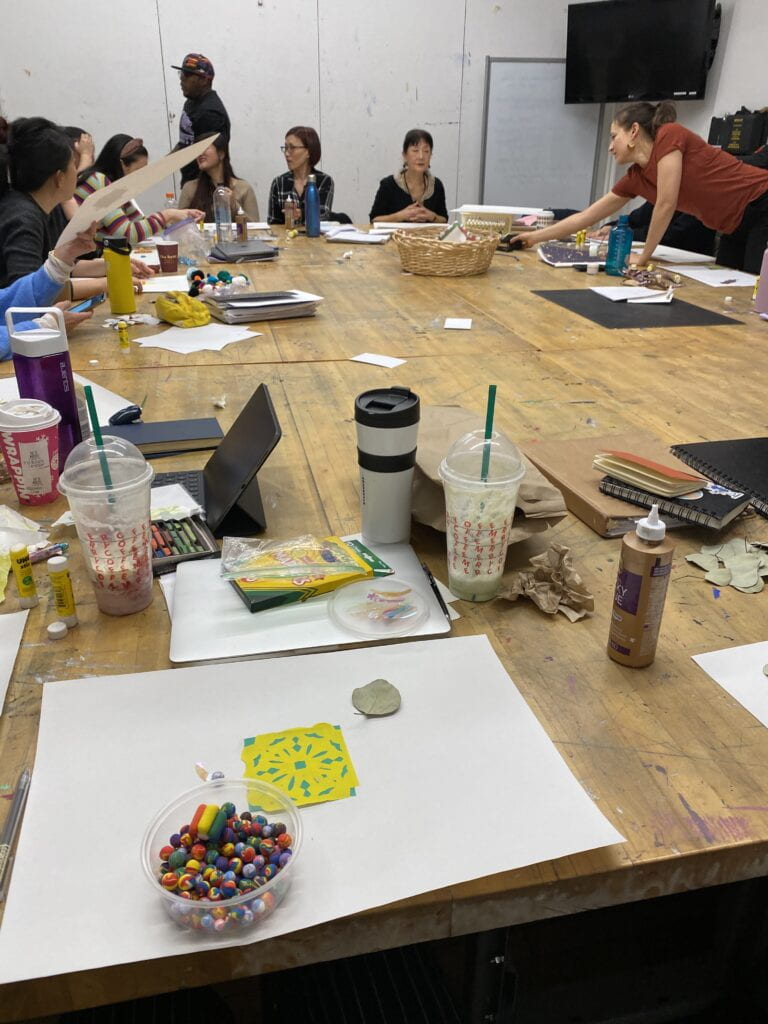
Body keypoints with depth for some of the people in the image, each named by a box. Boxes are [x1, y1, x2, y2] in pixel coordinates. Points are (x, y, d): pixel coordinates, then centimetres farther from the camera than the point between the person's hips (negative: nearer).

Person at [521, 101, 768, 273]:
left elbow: (666, 204, -20)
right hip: (735, 228, 7)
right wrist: (536, 237, 15)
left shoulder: (668, 135, -15)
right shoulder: (636, 177, 6)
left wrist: (643, 257, -10)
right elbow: (588, 216, 12)